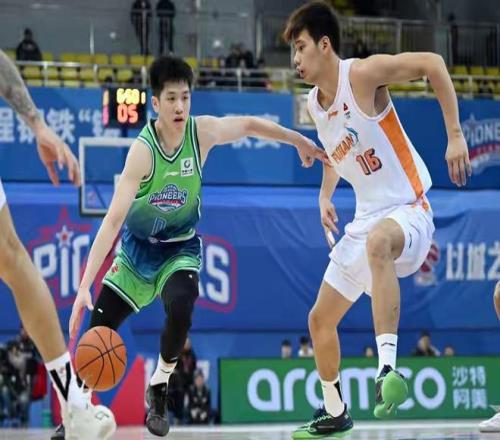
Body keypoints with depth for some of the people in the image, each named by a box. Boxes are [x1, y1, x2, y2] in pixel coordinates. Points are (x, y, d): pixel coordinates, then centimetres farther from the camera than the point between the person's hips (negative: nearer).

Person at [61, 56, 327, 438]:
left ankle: (159, 390, -4)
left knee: (180, 309, -29)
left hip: (180, 248, 1)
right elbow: (113, 220, -33)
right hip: (137, 248, -1)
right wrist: (85, 285, -39)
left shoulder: (203, 131, -19)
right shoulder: (143, 151, -28)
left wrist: (301, 142, 14)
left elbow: (250, 125, 3)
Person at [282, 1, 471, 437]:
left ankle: (388, 367, -50)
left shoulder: (362, 75, -16)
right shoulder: (314, 103, 8)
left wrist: (455, 135, -25)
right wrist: (325, 196, 17)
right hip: (367, 219, 9)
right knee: (321, 318, 13)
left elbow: (432, 63, -20)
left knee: (378, 241, -45)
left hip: (408, 211, -9)